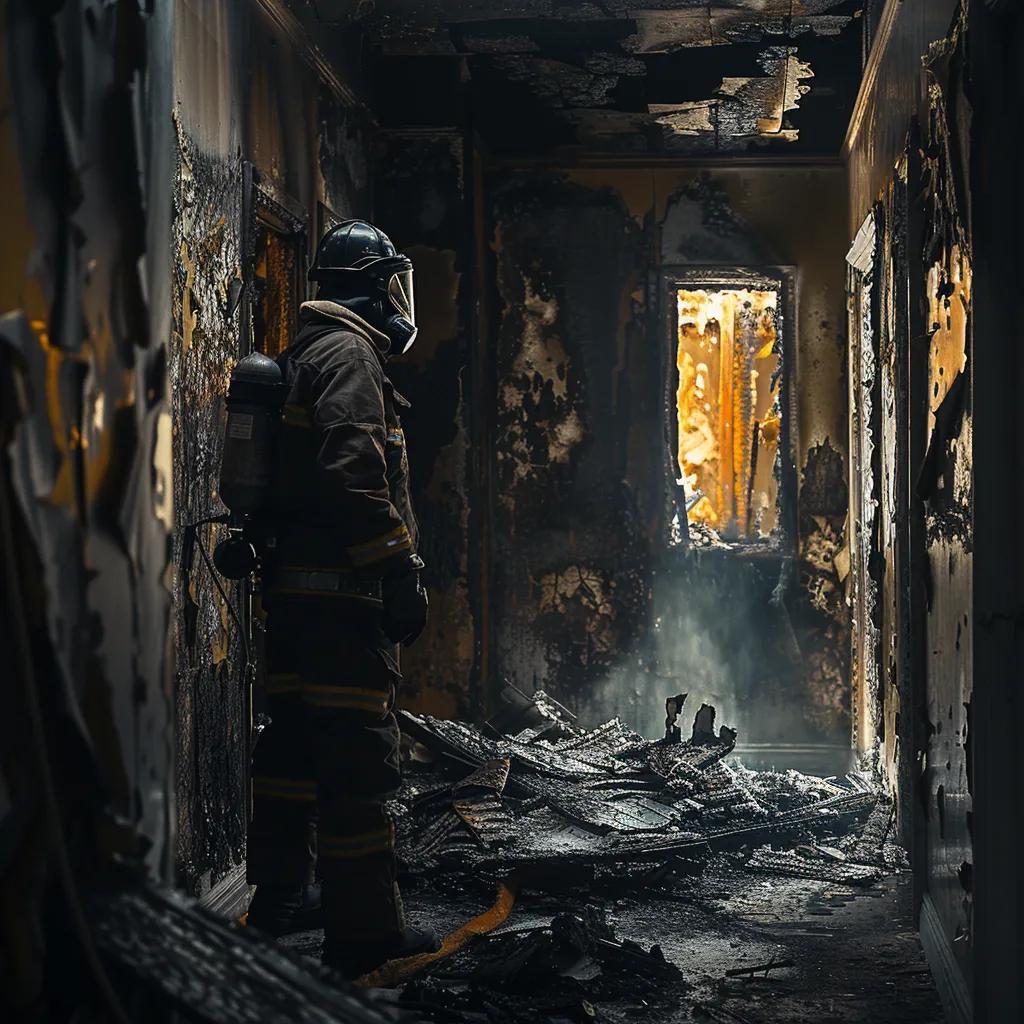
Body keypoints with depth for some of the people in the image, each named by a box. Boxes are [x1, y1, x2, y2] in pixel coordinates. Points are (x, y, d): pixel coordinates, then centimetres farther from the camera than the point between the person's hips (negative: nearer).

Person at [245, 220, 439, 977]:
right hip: (343, 590, -11)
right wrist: (400, 570, -21)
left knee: (296, 740, 17)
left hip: (295, 583, 11)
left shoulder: (304, 355, 21)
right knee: (358, 755, -8)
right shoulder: (348, 354, -11)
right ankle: (365, 930, -5)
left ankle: (282, 894, 28)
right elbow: (354, 474, -23)